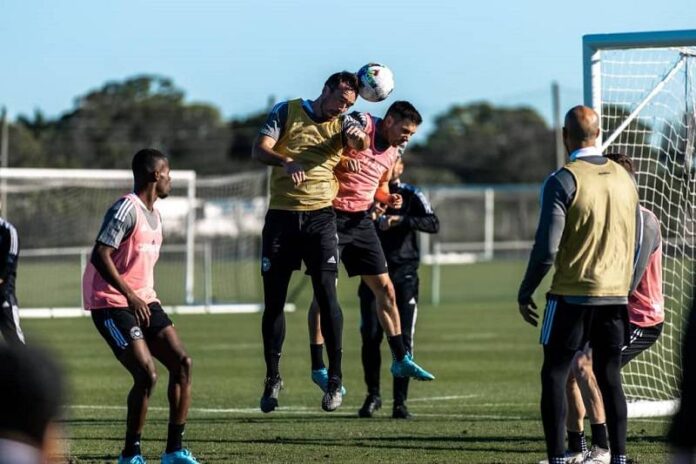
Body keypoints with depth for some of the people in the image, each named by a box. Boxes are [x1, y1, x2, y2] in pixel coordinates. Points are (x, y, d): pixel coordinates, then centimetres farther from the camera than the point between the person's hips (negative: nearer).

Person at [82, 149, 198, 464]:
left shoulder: (154, 215, 15)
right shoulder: (126, 209, -15)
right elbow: (100, 255, -22)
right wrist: (130, 296, -27)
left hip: (143, 301, 9)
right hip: (112, 304, -9)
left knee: (182, 362, -3)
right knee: (147, 375, -18)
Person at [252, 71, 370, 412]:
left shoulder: (341, 124, 8)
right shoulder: (287, 112, 4)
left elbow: (360, 144, -12)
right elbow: (259, 149, -9)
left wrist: (358, 137, -36)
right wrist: (286, 162, -29)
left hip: (320, 217, 0)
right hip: (281, 216, 0)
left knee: (326, 293, -11)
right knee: (273, 300, 3)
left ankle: (335, 379, -6)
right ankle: (272, 379, 15)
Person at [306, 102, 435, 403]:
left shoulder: (394, 151, 10)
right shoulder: (360, 125, -14)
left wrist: (389, 199, 1)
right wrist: (342, 159, -31)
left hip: (361, 220, 7)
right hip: (332, 217, -7)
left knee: (385, 289, 6)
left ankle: (401, 360, 13)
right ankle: (318, 368, 2)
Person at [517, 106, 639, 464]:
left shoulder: (563, 181, -11)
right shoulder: (624, 179, 8)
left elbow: (547, 247, -15)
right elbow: (634, 243, 16)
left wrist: (525, 293, -5)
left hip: (573, 296, -5)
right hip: (616, 296, 5)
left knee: (554, 375, 2)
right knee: (610, 377, 11)